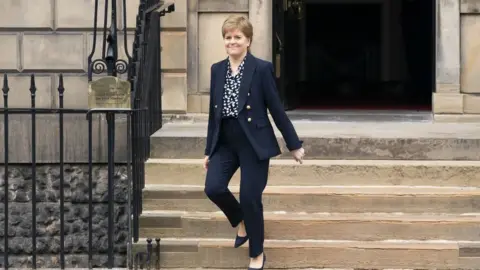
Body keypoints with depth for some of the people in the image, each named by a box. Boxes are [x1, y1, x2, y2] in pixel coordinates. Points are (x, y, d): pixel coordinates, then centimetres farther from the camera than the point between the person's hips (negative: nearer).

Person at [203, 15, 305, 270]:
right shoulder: (217, 69, 7)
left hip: (254, 142, -5)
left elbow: (276, 108, -6)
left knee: (250, 198, -4)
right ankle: (241, 221, 22)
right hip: (225, 141, 5)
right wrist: (209, 150, 13)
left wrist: (294, 144, -3)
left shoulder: (261, 68, -9)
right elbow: (214, 113, 11)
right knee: (213, 188, -11)